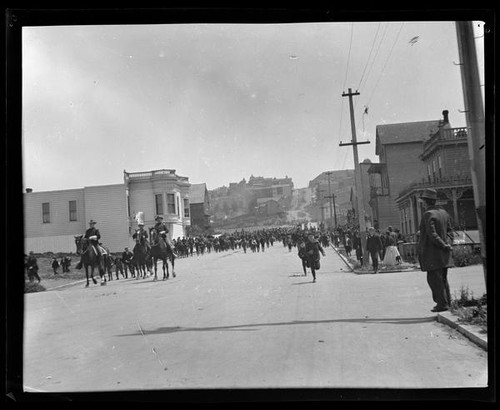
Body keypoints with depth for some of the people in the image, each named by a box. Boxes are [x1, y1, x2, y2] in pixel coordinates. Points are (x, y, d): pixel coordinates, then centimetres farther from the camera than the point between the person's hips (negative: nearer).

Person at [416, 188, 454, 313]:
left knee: (434, 278, -2)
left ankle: (442, 304, -2)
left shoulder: (428, 215, -16)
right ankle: (447, 301, 21)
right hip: (443, 254, 9)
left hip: (431, 253, -8)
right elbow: (449, 230, 17)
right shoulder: (444, 212, 10)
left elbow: (432, 235, -22)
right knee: (442, 278, 17)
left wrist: (444, 246, -14)